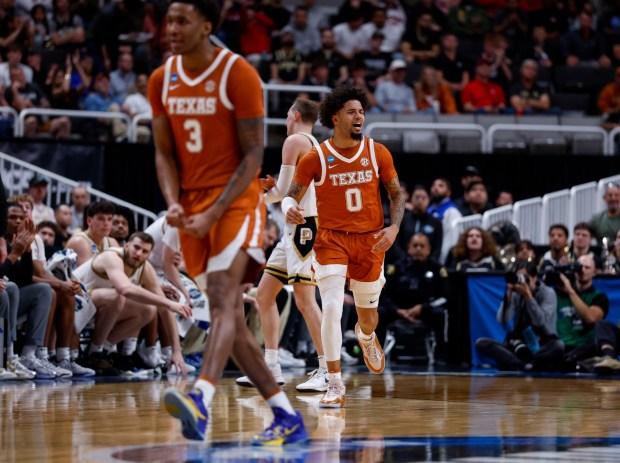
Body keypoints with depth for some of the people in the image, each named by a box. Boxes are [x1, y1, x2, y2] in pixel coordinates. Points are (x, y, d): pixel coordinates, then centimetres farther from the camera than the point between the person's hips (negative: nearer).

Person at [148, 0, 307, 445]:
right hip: (194, 209, 7)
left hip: (237, 200, -7)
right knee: (230, 316, 6)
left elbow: (253, 155, -12)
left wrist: (213, 213, -20)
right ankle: (287, 417, 14)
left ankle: (201, 399, -43)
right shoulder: (162, 80, 8)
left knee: (223, 299, -24)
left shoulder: (238, 74, -11)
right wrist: (174, 203, -7)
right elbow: (164, 153, 12)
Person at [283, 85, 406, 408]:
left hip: (370, 240, 2)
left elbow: (397, 193, 8)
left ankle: (366, 337, 54)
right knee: (331, 308, -19)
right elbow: (293, 195, -1)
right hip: (331, 239, -2)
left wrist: (394, 228, -8)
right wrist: (290, 210, -25)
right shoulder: (316, 158, -6)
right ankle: (335, 386, -14)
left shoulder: (377, 153, 0)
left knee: (368, 316, 14)